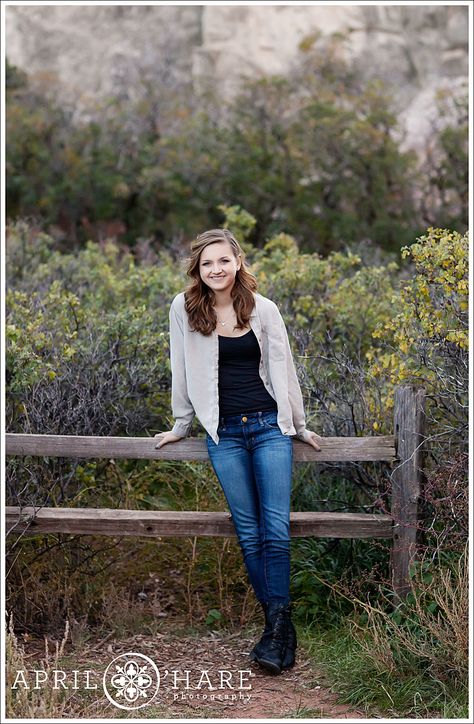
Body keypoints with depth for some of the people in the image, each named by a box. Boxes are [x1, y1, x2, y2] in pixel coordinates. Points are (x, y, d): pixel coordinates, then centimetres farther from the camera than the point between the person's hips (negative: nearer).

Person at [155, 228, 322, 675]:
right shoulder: (184, 309, 1)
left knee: (276, 529, -9)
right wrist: (181, 426, 14)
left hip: (269, 427, 0)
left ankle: (276, 629, -5)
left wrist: (299, 426, 14)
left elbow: (282, 368, 9)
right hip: (224, 434, 1)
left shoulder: (263, 309, 1)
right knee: (249, 533, 1)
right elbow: (181, 371, 9)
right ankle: (280, 628, 9)